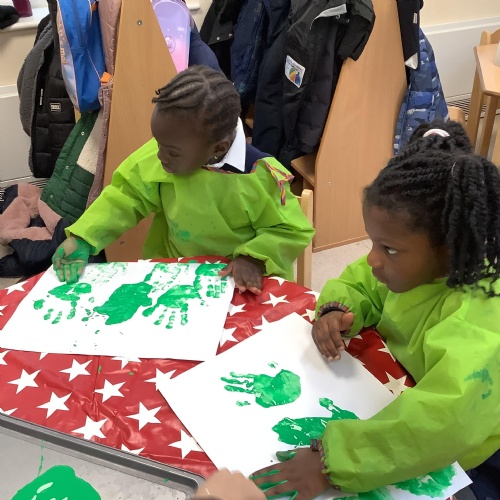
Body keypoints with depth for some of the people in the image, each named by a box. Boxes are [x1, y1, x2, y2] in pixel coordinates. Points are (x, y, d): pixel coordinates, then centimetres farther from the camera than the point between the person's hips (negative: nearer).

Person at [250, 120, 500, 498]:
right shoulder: (415, 263, -13)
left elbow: (443, 421, -47)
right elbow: (360, 283, 3)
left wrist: (333, 461, -49)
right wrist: (337, 311, -20)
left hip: (458, 459, -6)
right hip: (401, 393, 6)